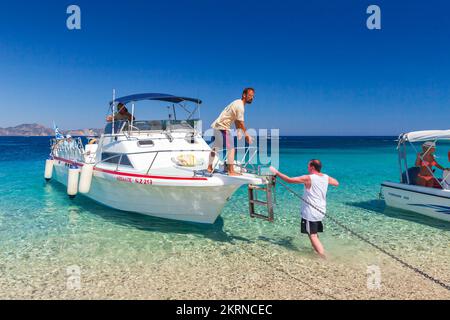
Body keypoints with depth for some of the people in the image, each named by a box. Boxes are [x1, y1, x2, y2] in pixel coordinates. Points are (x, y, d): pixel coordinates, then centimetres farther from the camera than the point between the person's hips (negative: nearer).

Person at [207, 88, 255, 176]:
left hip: (217, 126, 11)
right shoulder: (240, 106, -17)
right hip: (222, 127, -11)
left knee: (215, 147, 19)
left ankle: (210, 167, 31)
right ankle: (231, 171, -8)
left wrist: (239, 131, 4)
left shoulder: (237, 103, 14)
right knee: (231, 148, -10)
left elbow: (237, 121, 13)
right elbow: (241, 123, -17)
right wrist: (247, 135, -9)